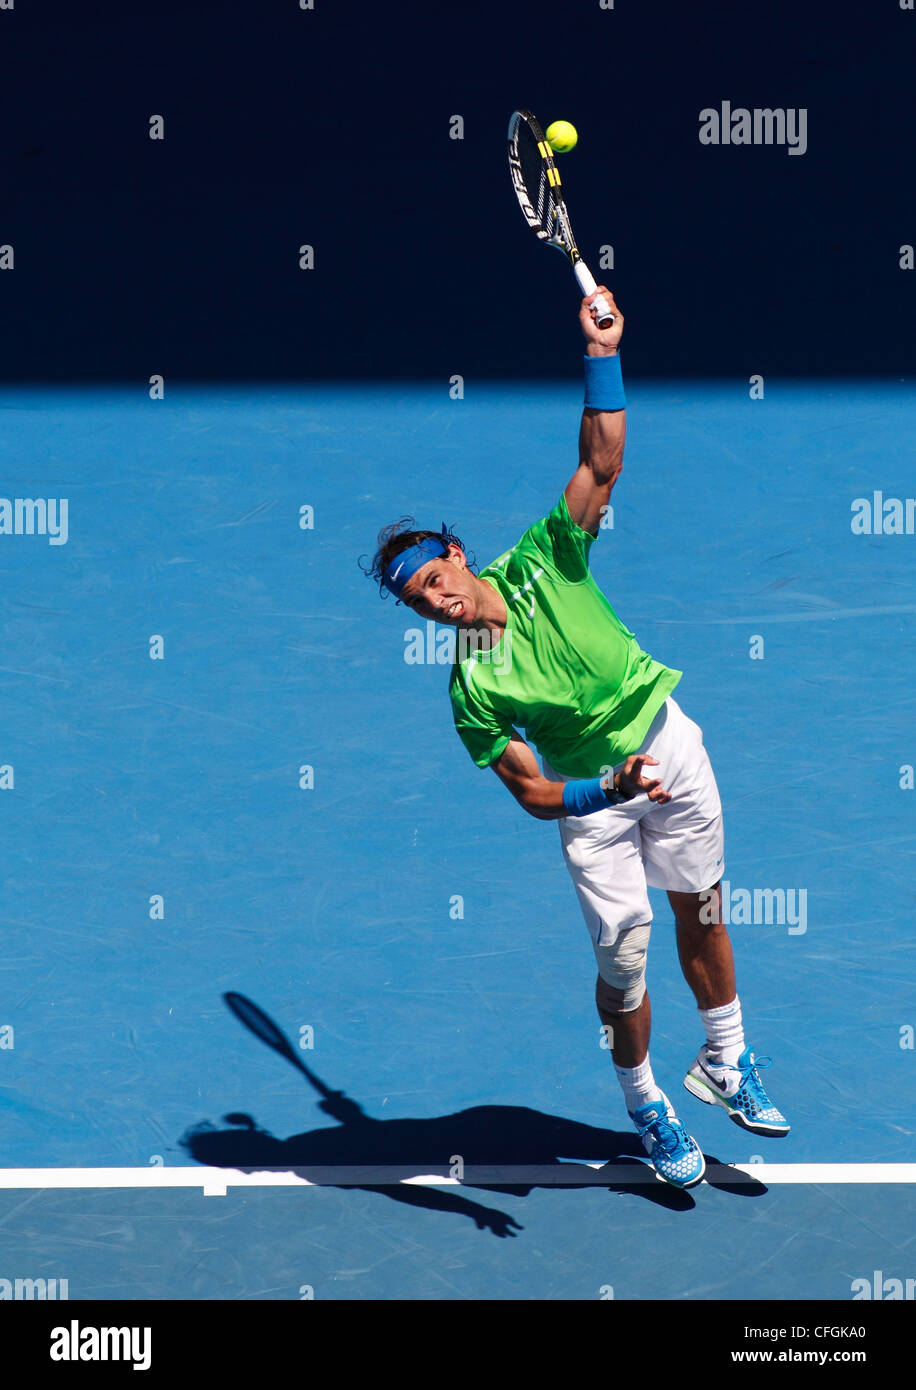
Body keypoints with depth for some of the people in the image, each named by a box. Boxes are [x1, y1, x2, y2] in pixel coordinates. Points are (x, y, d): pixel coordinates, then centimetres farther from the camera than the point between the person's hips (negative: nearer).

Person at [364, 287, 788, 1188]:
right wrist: (614, 789, -35)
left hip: (668, 744, 2)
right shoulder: (472, 689, -20)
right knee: (623, 959, -2)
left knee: (701, 915, 14)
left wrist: (601, 354, -32)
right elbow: (535, 795, -18)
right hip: (591, 795, -2)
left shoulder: (543, 561, -15)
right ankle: (644, 1105, 23)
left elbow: (602, 461, -21)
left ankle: (724, 1065, 36)